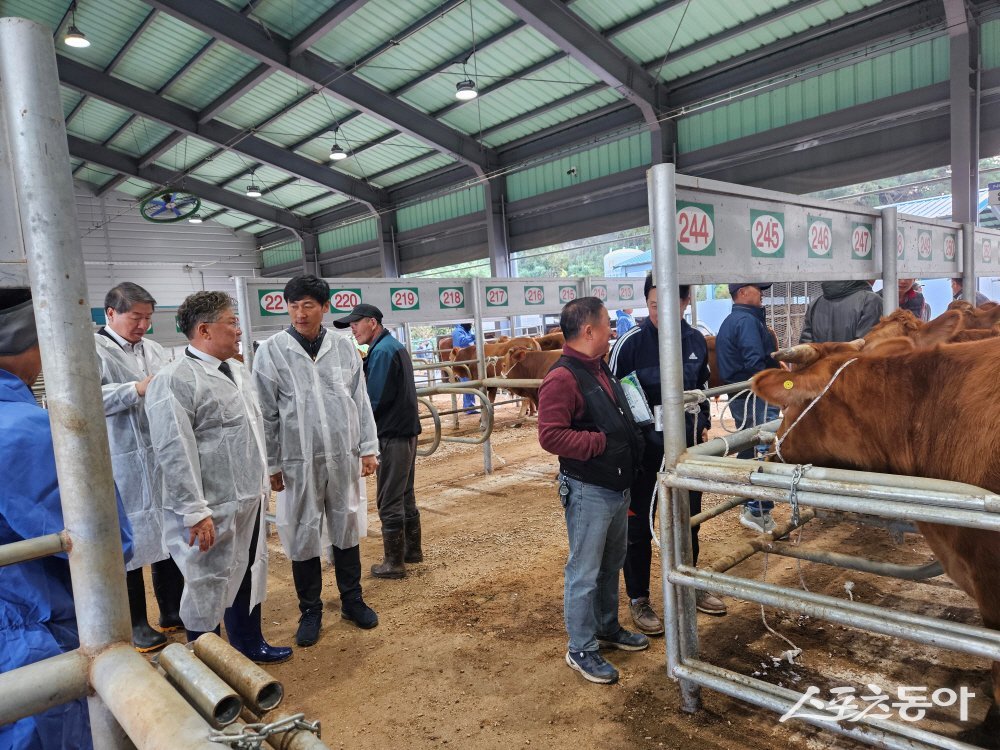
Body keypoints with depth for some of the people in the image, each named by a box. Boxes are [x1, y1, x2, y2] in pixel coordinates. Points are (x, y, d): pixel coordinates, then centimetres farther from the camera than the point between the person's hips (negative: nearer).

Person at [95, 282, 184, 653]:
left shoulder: (154, 349, 14)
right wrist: (137, 389, -24)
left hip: (165, 458, 6)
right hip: (121, 466, -6)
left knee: (169, 535, 15)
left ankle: (172, 610, 31)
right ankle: (135, 623, 23)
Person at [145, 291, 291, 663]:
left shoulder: (237, 371, 10)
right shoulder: (174, 381, -17)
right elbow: (175, 453, -20)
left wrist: (261, 485, 18)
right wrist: (195, 511, -20)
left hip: (249, 501, 8)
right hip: (212, 509, -8)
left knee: (249, 575, 21)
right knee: (208, 586, 8)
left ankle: (249, 644, 41)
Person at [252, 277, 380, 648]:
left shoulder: (344, 347, 2)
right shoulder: (271, 351, -5)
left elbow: (360, 401, 5)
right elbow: (266, 414, -3)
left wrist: (368, 448, 3)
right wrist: (272, 464, -2)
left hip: (343, 457, 2)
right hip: (298, 462, -2)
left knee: (347, 530, 14)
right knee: (303, 537, 9)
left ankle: (352, 600, 31)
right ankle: (310, 610, 27)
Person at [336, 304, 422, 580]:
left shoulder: (382, 351, -16)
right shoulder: (395, 346, 14)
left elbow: (374, 400, -19)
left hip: (392, 434, -10)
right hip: (406, 429, 10)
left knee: (390, 501, 0)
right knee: (405, 495, 19)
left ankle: (394, 562, 9)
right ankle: (412, 550, 30)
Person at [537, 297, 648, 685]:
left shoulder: (600, 369, 11)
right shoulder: (562, 377, -20)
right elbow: (550, 435, -27)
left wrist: (630, 430, 9)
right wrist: (600, 442, -23)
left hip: (617, 487, 10)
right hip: (588, 492, -9)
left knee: (610, 565, 23)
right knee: (584, 573, 4)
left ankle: (607, 628, 41)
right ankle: (581, 650, 19)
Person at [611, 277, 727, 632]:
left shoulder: (696, 341, 0)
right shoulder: (631, 342, -15)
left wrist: (703, 425, 10)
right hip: (643, 448, -5)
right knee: (639, 526, 7)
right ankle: (638, 600, 24)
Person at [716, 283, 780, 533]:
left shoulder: (729, 321, 17)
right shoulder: (747, 320, -14)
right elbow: (755, 363, -23)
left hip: (738, 397, 10)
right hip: (756, 397, -10)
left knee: (749, 451, 16)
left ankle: (750, 507, 24)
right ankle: (758, 512, -5)